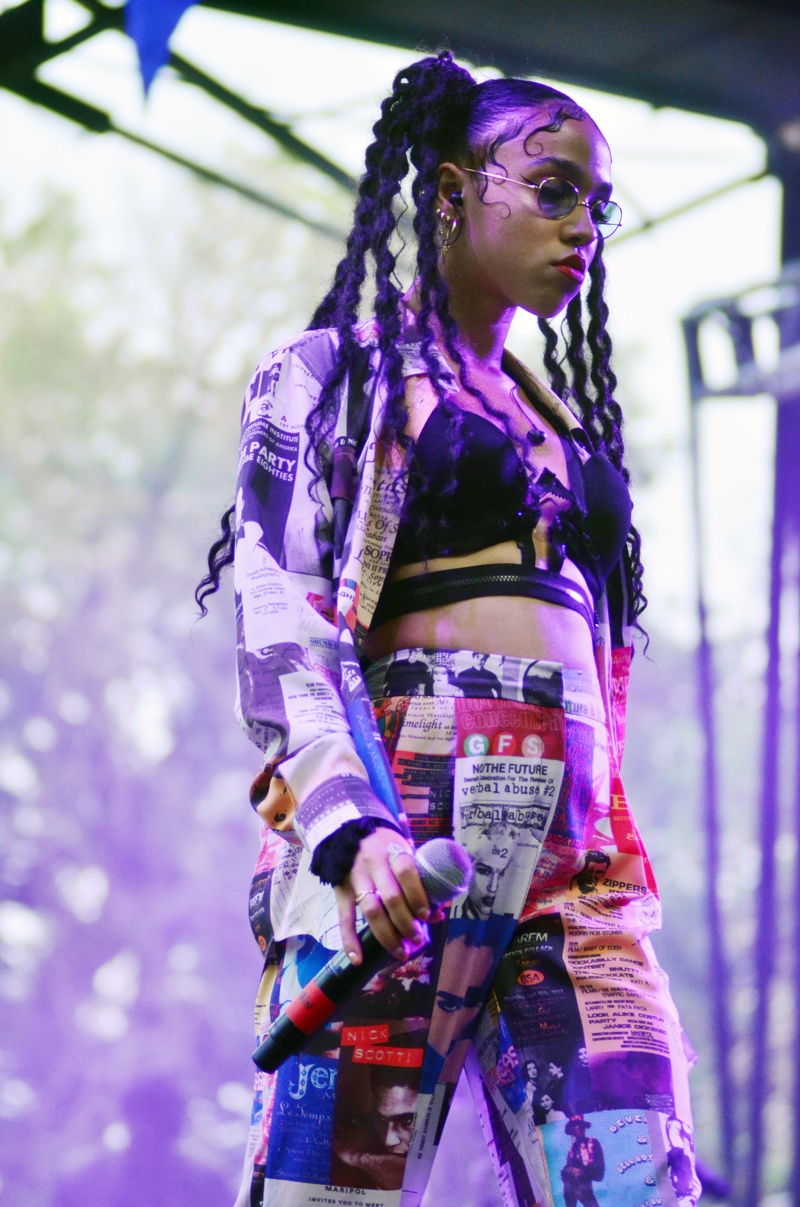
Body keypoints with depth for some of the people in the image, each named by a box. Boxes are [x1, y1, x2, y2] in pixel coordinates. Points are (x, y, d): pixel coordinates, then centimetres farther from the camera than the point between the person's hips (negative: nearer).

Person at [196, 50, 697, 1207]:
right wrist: (352, 827, -19)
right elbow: (277, 622, -5)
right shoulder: (336, 373, 8)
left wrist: (616, 854, 16)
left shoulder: (570, 425, 27)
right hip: (409, 833, -6)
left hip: (574, 855, 6)